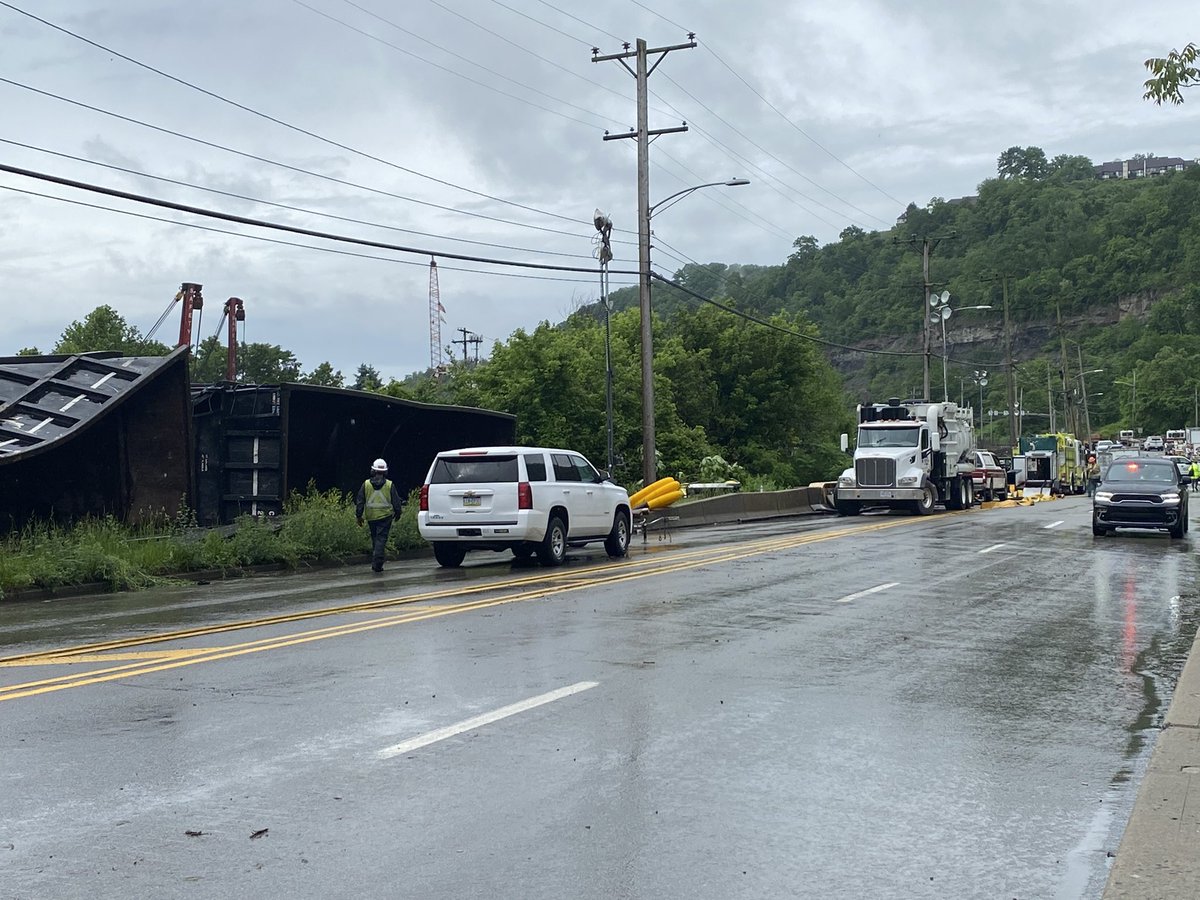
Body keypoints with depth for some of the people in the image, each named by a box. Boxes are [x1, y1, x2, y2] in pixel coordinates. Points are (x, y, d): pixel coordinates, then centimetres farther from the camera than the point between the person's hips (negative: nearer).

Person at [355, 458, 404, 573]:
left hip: (371, 517, 2)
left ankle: (375, 563, 19)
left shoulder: (366, 484, 0)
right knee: (381, 539, -3)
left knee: (374, 538, 16)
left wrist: (359, 516, 11)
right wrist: (397, 514, 17)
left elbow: (359, 502, 3)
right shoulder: (390, 485, -4)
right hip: (385, 516, -2)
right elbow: (396, 502, 1)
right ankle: (377, 564, -14)